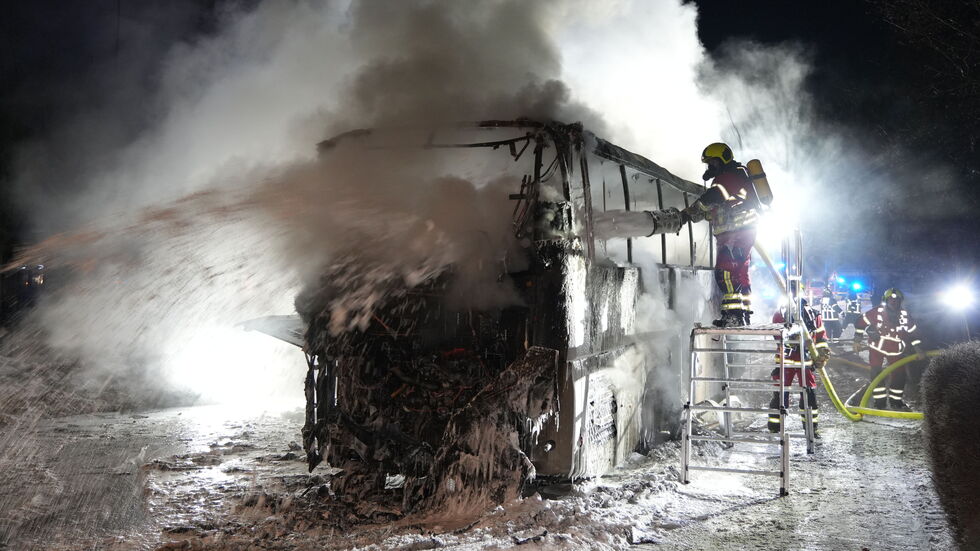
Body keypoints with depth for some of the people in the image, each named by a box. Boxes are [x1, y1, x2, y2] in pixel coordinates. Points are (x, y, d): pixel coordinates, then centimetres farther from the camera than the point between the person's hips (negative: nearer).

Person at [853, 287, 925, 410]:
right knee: (877, 375, -5)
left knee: (899, 375, 4)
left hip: (896, 350, 3)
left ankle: (896, 401, 20)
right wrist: (857, 340, -8)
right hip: (876, 347, -3)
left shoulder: (905, 316, -6)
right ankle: (880, 402, 5)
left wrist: (918, 349, 3)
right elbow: (861, 323, -9)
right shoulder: (876, 312, -17)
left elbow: (912, 332, 5)